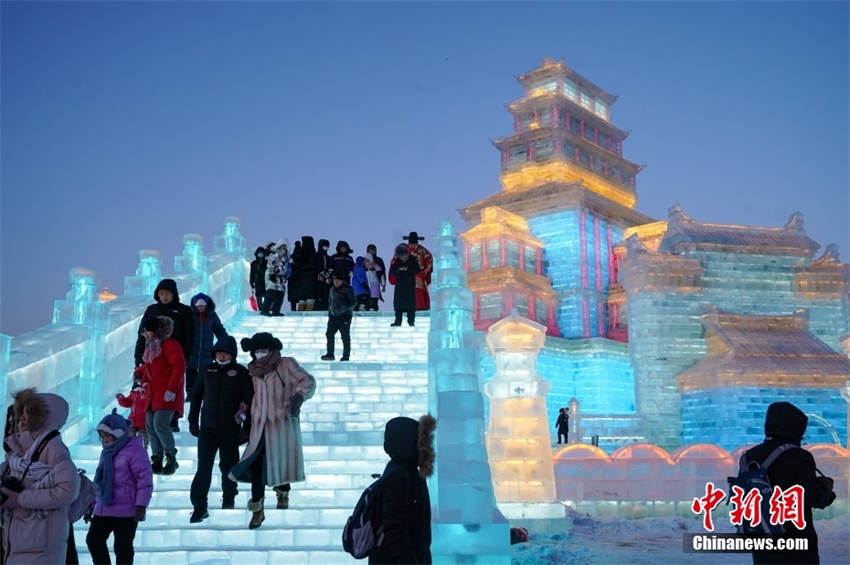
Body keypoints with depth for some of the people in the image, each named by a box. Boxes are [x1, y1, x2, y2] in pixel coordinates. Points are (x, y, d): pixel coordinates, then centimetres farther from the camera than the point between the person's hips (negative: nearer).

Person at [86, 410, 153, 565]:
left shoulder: (134, 450, -12)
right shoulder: (107, 452, 15)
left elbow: (145, 479, -16)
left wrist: (141, 506, -19)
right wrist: (94, 502, 23)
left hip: (126, 511, -8)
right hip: (103, 510, 8)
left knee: (122, 547, 0)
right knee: (93, 540, 5)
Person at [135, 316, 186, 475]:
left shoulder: (170, 344, -12)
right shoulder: (151, 346, 17)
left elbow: (180, 366, -19)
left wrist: (171, 389, -21)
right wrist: (139, 372, 20)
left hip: (166, 394, -9)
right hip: (153, 392, 9)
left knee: (160, 425, -15)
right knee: (150, 425, 5)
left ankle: (171, 459, -1)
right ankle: (157, 461, 12)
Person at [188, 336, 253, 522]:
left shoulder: (241, 372, -5)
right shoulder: (209, 370, 5)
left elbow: (250, 400, -4)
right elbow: (196, 395, 14)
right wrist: (192, 421, 10)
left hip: (230, 429, -2)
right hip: (208, 427, 2)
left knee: (228, 465, 9)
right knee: (203, 467, -3)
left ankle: (228, 499, 31)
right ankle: (199, 506, 0)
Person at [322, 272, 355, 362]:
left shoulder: (347, 289, -6)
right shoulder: (332, 289, 15)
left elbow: (354, 302, -8)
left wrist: (345, 308, -21)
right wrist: (329, 312, 20)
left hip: (345, 316, -6)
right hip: (333, 316, 6)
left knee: (345, 337, -1)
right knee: (329, 334, 1)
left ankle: (346, 356, 8)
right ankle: (330, 354, 10)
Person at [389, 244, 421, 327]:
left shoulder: (412, 260, -2)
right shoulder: (396, 262, 3)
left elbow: (417, 270, -7)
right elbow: (392, 272, 1)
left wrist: (408, 269, -19)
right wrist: (398, 270, -19)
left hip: (410, 285, -2)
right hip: (399, 284, 2)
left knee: (410, 303, -3)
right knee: (398, 302, 1)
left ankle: (411, 320, 4)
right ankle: (398, 321, 6)